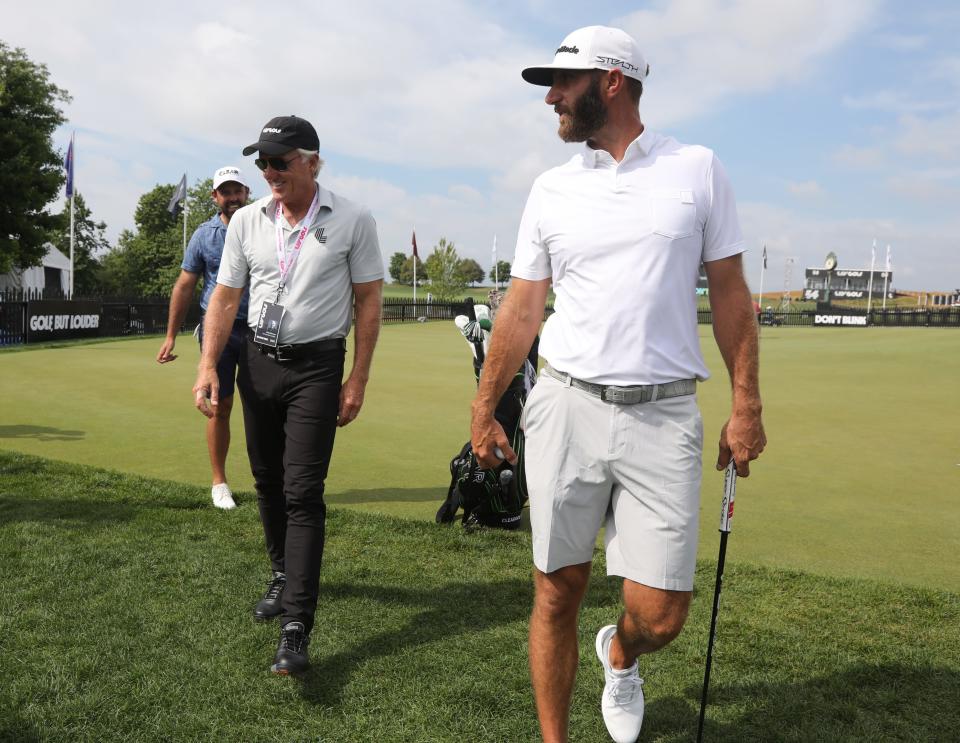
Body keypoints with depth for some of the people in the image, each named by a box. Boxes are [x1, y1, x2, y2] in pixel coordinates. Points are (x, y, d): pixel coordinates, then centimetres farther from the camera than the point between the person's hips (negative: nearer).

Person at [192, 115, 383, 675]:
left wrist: (358, 380, -8)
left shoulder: (354, 221, -6)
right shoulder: (246, 221, 4)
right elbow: (226, 298, 6)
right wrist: (208, 366, -5)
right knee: (267, 482, 14)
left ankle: (297, 627, -8)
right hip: (258, 361, 5)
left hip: (317, 366, -4)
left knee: (302, 492, -10)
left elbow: (368, 302, -4)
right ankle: (284, 575, 36)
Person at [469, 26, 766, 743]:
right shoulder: (552, 189, 9)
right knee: (557, 593, 6)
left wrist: (747, 403, 1)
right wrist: (484, 407, 8)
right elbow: (522, 306, 10)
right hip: (566, 408, 2)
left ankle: (620, 655, 36)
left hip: (664, 415, -1)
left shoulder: (699, 169, 5)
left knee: (660, 614, 0)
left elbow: (730, 292, 6)